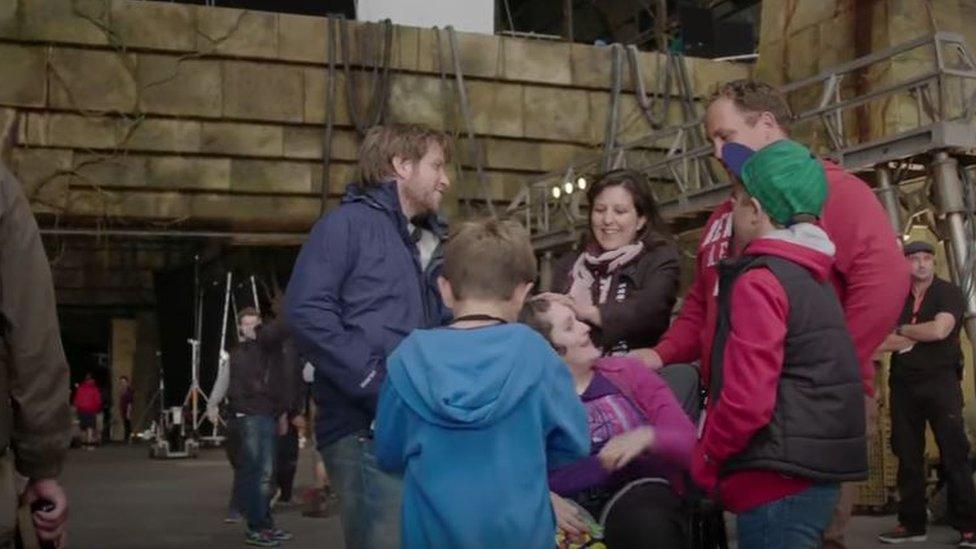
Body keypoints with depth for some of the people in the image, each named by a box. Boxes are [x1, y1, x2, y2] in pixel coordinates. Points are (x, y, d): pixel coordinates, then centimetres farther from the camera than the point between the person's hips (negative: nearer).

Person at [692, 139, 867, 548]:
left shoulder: (759, 280, -14)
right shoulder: (812, 276, 14)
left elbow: (747, 400, -22)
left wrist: (703, 463, -6)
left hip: (778, 479, -9)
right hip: (814, 470, 9)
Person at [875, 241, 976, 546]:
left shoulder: (949, 293, 0)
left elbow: (939, 330, -15)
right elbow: (882, 343, 3)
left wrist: (901, 331, -3)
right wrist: (920, 335, -9)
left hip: (940, 382, -4)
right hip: (904, 384, 4)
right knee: (908, 456, 5)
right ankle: (912, 523, 12)